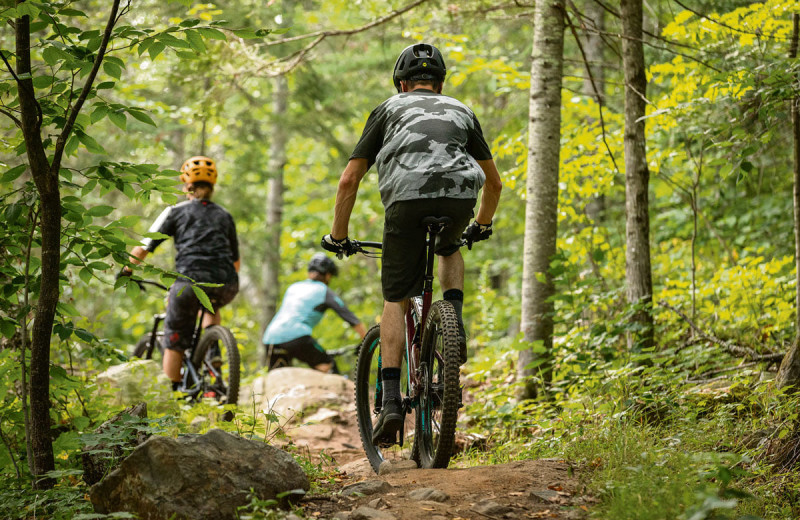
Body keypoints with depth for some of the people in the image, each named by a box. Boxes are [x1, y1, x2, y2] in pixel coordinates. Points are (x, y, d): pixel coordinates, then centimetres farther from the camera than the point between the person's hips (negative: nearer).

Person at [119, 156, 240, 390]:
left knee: (174, 343, 12)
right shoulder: (224, 215, 22)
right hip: (226, 287, 3)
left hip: (190, 282, -3)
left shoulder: (176, 212, 12)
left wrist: (126, 270, 25)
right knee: (210, 307, 37)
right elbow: (236, 262, 29)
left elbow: (142, 249, 9)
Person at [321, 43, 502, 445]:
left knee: (395, 300, 9)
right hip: (458, 198, 2)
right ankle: (455, 325, 13)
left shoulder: (389, 110, 25)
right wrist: (482, 225, 55)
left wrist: (338, 236, 29)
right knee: (449, 249, 37)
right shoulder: (461, 111, 32)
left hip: (407, 200, -2)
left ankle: (391, 401, -2)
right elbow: (494, 182, 38)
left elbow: (349, 180, 19)